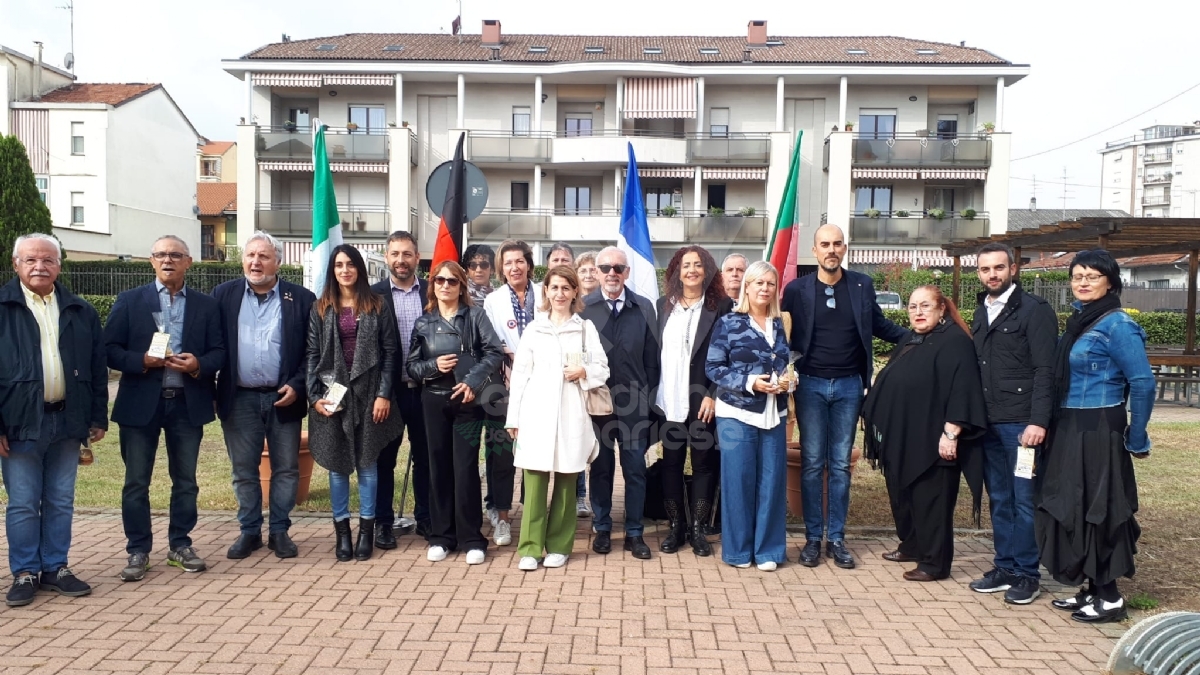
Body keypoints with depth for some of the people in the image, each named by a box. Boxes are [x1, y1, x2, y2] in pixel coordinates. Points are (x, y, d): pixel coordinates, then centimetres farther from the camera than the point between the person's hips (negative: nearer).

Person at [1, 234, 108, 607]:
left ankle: (56, 568, 21)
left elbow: (97, 368, 10)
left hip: (67, 420, 3)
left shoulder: (80, 311, 9)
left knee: (61, 502, 10)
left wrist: (98, 418, 6)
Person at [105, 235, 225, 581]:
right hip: (141, 402, -1)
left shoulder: (207, 305, 6)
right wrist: (142, 360, -18)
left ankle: (181, 545, 23)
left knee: (185, 479, 10)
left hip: (187, 403, 1)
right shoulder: (129, 301, 3)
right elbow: (110, 349, -2)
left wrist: (199, 365, -17)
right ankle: (138, 550, 16)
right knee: (136, 481, 5)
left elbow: (219, 351, 3)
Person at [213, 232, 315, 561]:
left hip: (284, 397, -1)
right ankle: (249, 531, 24)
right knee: (243, 470, 10)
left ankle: (279, 531, 21)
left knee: (286, 469, 7)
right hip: (239, 398, 1)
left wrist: (297, 385, -11)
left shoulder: (301, 298, -1)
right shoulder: (224, 295, 4)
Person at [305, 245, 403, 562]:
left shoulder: (376, 306, 2)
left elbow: (389, 352, 0)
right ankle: (341, 530, 15)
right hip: (332, 391, 1)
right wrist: (314, 396, -5)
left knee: (367, 461, 4)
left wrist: (384, 394, -8)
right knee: (337, 463, 5)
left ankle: (366, 529, 14)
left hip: (367, 392, -1)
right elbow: (312, 354, 4)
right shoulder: (321, 309, 7)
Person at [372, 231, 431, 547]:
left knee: (425, 456, 12)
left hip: (425, 388, 2)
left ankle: (425, 518, 25)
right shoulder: (374, 295, -1)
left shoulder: (432, 292, 4)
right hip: (388, 389, -1)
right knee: (384, 458, 9)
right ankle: (382, 522, 21)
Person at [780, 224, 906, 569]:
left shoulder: (862, 285, 3)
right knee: (812, 463, 3)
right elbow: (785, 335, 2)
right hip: (811, 385, -1)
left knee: (841, 464, 7)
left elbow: (879, 325, 15)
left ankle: (836, 538, 16)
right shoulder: (797, 289, -2)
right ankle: (813, 538, 13)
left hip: (848, 385, 2)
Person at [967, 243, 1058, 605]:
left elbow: (1045, 370, -12)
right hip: (989, 424, 7)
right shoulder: (981, 313, 15)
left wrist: (1037, 421, -18)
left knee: (1024, 500, 1)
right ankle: (1005, 567, 22)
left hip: (1022, 423, -6)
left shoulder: (1034, 310, -6)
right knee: (999, 500, 12)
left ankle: (1027, 574, 12)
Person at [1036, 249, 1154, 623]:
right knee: (1073, 509, 12)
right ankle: (1092, 590, 24)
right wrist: (1051, 424, 9)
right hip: (1070, 432, 8)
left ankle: (1110, 598, 13)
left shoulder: (1116, 325, -14)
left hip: (1098, 434, -8)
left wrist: (1136, 440, -11)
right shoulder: (1079, 321, 11)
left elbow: (1143, 383, -16)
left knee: (1096, 511, 0)